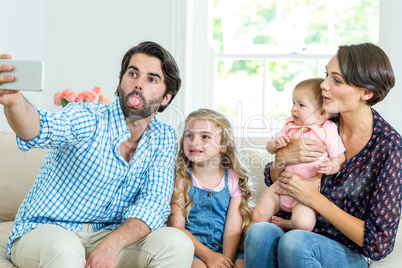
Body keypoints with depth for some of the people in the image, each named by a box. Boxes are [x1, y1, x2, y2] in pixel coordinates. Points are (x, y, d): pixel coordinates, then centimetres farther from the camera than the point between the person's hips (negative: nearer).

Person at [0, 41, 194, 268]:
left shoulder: (163, 139, -1)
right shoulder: (89, 118, -14)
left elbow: (154, 202, -11)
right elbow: (41, 129, -35)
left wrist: (113, 243, -30)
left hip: (110, 235, 4)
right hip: (45, 230, -3)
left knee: (177, 243, -20)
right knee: (63, 248, -37)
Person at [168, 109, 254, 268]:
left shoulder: (234, 180, 7)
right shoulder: (180, 179, 3)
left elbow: (233, 228, 0)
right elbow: (177, 228, -4)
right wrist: (207, 255, -16)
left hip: (224, 250, 2)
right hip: (191, 248, -2)